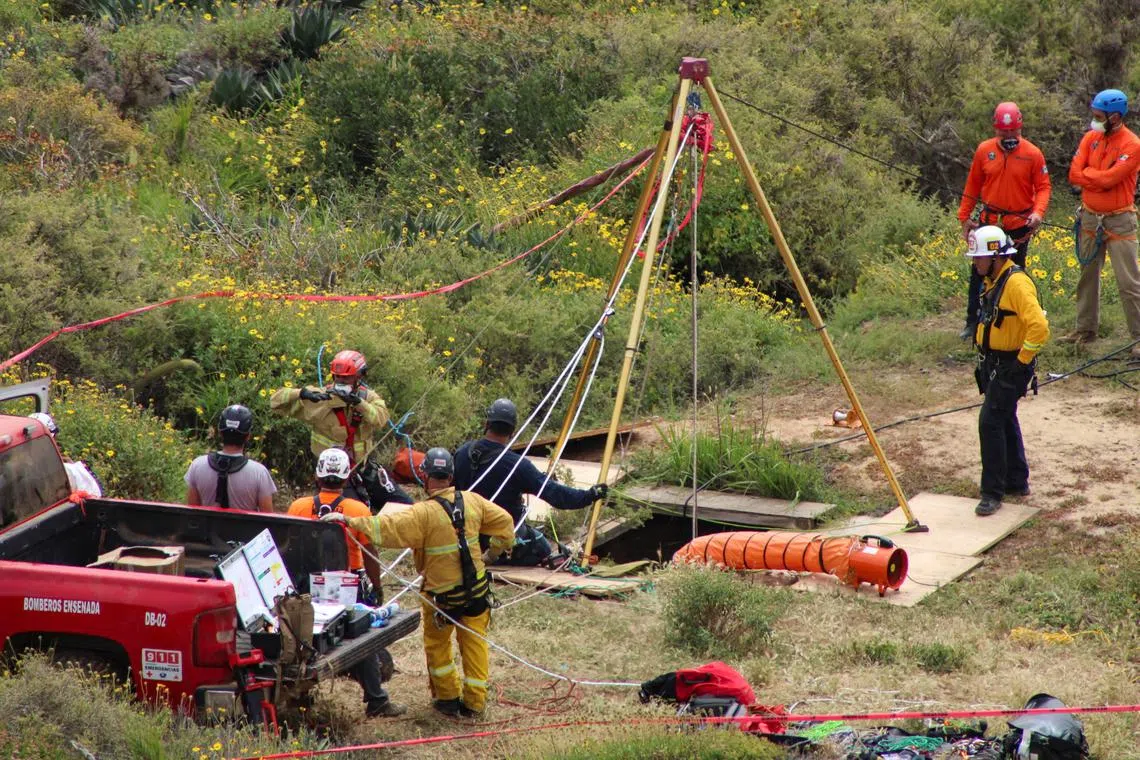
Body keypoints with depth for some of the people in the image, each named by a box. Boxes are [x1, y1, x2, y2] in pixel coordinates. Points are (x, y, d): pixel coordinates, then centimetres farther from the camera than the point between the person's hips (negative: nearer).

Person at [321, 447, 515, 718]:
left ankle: (447, 697, 23)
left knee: (437, 645, 18)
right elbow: (504, 522, 8)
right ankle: (474, 702, 16)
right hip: (477, 589, 4)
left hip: (441, 594, -4)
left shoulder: (424, 513, -21)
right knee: (474, 644, 12)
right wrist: (492, 551, 17)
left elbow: (386, 528, -27)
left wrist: (349, 521, -24)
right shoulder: (473, 502, -4)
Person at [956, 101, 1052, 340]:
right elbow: (972, 186, 6)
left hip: (1019, 225, -2)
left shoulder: (1033, 154, -8)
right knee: (979, 273, 6)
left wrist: (1038, 212, -22)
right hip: (989, 222, 2)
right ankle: (973, 322, 16)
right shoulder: (984, 150, -2)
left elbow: (1044, 187, -5)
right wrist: (965, 216, 7)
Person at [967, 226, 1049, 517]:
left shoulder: (1016, 283, -22)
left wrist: (1022, 360, -21)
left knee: (991, 422, -12)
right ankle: (1017, 482, 32)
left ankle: (993, 492, -6)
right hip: (994, 365, 10)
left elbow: (1039, 327, -30)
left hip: (1011, 367, -10)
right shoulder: (994, 281, 10)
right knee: (1005, 421, 18)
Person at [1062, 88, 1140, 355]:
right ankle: (1085, 330, 28)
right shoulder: (1091, 138, 4)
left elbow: (1110, 178, -23)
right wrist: (1101, 177, -14)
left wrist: (1087, 174, -8)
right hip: (1089, 217, 6)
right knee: (1087, 275, 16)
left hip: (1118, 221, -6)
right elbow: (1074, 174, -3)